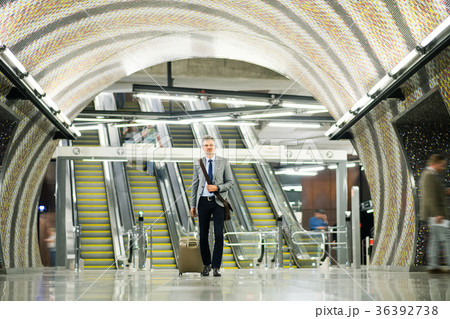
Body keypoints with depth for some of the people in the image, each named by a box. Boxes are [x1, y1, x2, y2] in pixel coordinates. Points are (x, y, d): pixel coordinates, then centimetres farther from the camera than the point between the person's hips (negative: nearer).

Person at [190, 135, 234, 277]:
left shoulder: (224, 162, 4)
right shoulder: (197, 164, 9)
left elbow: (230, 182, 3)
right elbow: (195, 185, 11)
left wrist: (217, 188, -14)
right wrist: (193, 205, 8)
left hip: (218, 201, -2)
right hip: (203, 201, 2)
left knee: (219, 234, -7)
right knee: (203, 235, 5)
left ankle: (216, 267, -2)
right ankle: (206, 265, 18)